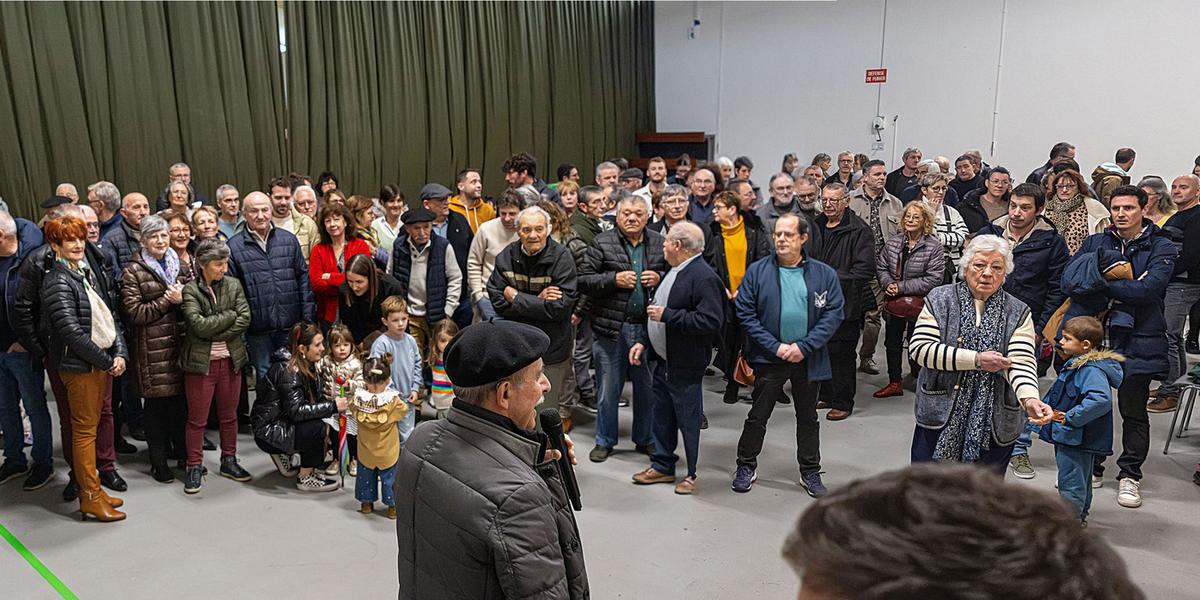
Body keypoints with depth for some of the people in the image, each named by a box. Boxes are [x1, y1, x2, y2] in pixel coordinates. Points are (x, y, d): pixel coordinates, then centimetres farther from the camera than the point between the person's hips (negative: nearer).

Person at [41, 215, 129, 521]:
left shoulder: (92, 274, 10)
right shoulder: (57, 283, -12)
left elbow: (111, 316, 10)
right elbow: (71, 332, -18)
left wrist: (119, 353, -3)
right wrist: (106, 360, -13)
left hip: (104, 361, 7)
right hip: (79, 365, -7)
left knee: (92, 425, 13)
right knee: (84, 429, 0)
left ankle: (92, 490, 23)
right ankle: (90, 498, 7)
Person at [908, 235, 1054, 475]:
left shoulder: (1018, 313, 3)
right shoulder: (940, 299, 1)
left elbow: (1022, 362, -11)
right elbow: (919, 347, -11)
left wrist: (1030, 398, -32)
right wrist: (976, 360, -17)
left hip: (994, 426, 1)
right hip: (940, 418, -1)